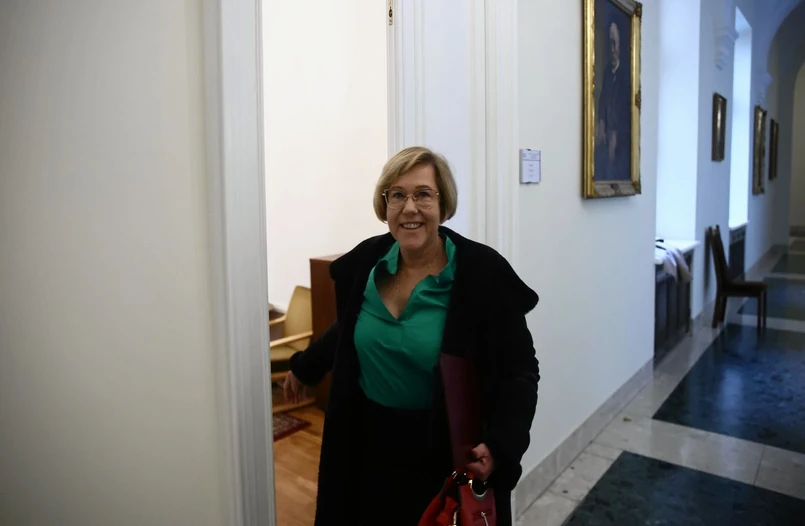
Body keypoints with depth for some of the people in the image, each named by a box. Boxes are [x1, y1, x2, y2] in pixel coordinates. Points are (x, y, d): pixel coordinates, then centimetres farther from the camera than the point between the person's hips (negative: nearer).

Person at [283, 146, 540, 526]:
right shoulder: (365, 261, -6)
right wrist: (306, 367, 24)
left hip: (449, 451, -3)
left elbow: (520, 372, -14)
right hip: (370, 442, 4)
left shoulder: (483, 273, -19)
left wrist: (500, 446, -27)